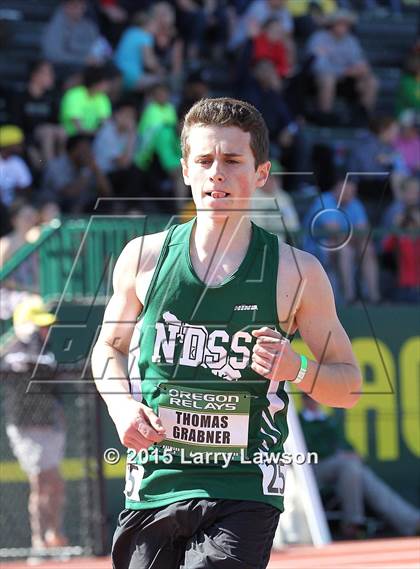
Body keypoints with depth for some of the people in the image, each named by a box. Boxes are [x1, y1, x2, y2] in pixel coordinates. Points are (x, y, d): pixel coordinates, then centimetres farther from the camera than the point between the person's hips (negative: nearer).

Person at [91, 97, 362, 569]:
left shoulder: (297, 272, -2)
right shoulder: (143, 257, 3)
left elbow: (349, 384, 5)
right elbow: (110, 346, 19)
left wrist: (298, 369, -15)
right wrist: (122, 406, 0)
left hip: (243, 497, -3)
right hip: (152, 489, 3)